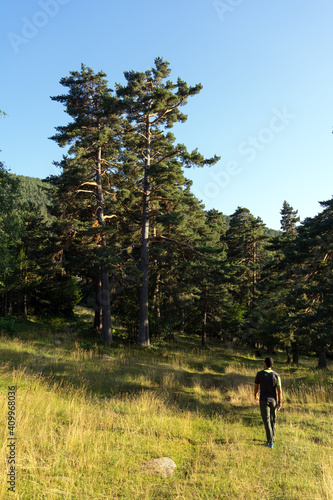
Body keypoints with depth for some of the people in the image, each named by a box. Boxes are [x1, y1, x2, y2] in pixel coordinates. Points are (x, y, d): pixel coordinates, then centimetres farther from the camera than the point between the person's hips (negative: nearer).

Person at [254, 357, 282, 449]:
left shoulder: (259, 374, -9)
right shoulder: (276, 375, -4)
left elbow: (256, 386, 2)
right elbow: (279, 389, -8)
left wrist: (255, 396, 19)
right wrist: (280, 402, -5)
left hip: (264, 400, -3)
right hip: (273, 400, 3)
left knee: (266, 421, -3)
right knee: (273, 420, 16)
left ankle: (270, 442, -9)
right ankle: (272, 440, 25)